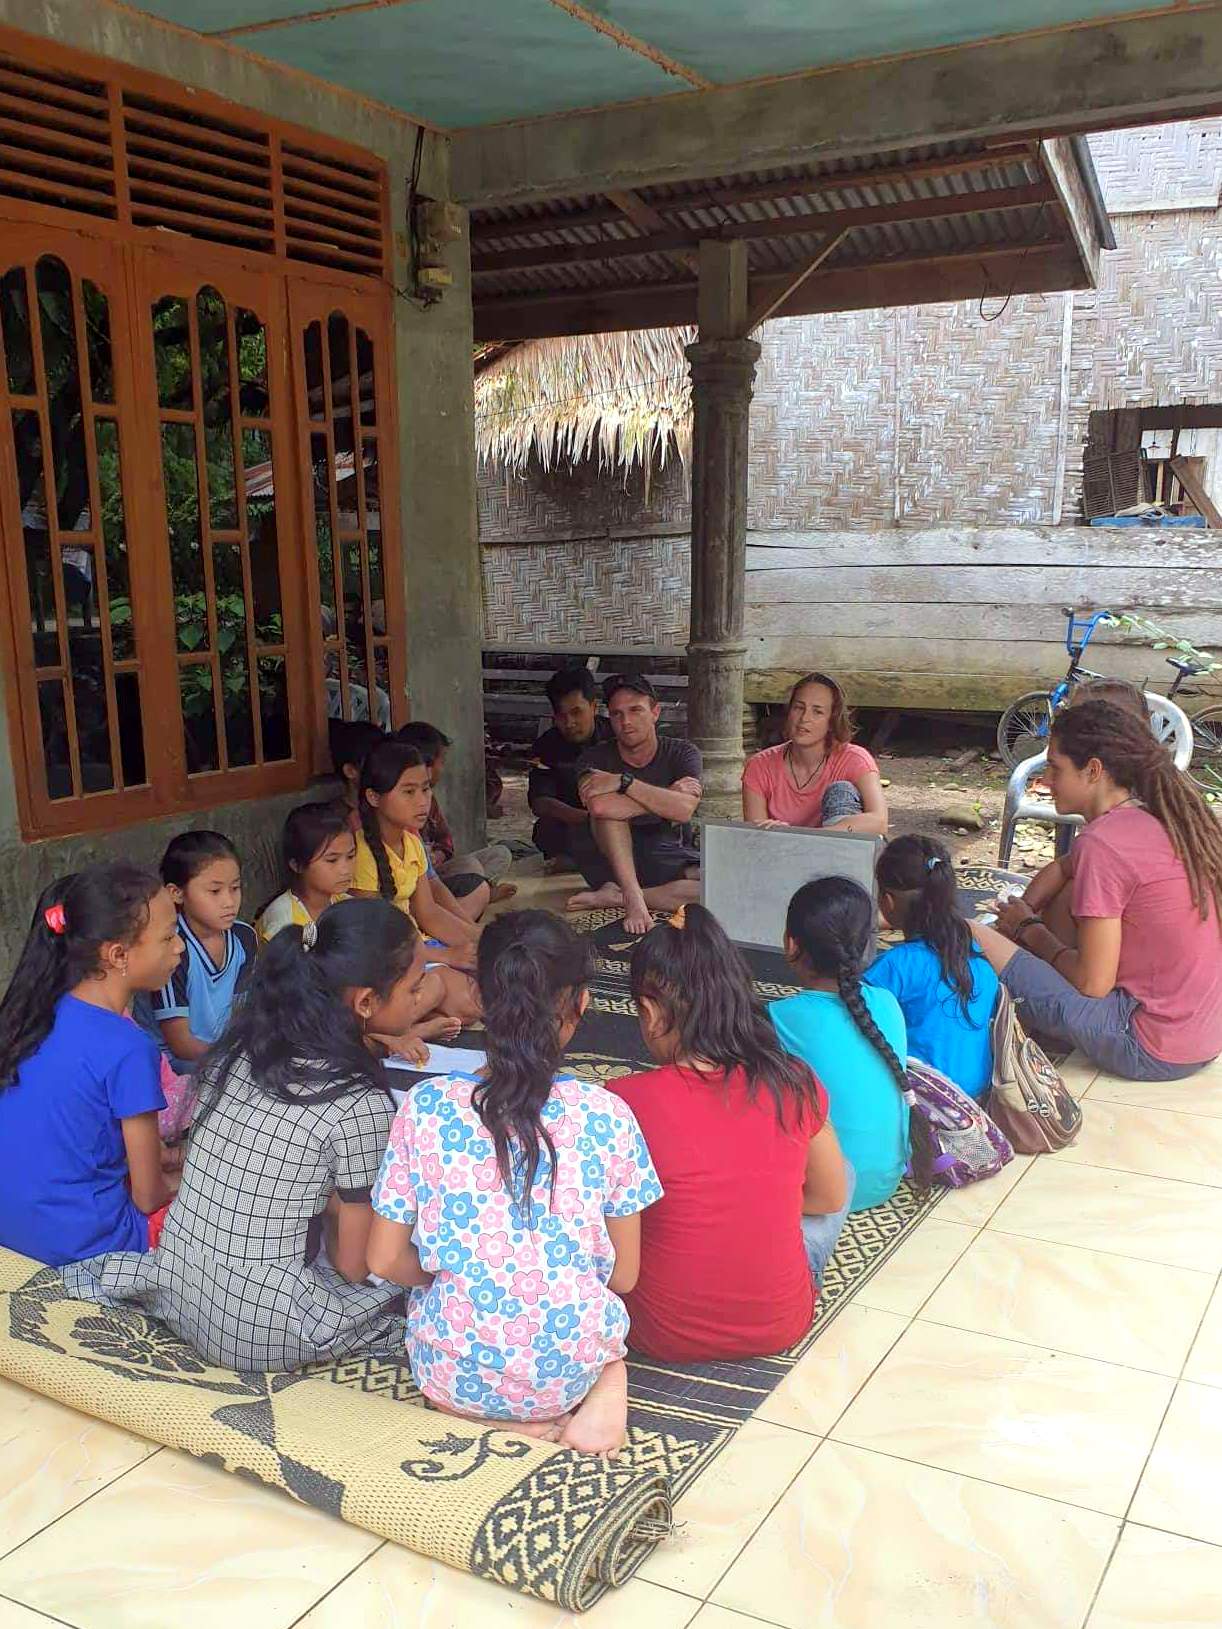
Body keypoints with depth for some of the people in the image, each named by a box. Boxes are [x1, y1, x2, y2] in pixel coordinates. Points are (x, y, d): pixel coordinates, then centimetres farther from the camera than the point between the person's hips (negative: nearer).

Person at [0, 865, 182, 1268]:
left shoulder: (40, 1010, -2)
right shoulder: (127, 1049, -24)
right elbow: (148, 1197, -15)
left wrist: (171, 1156, 10)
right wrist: (174, 1182, 7)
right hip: (76, 1241, -8)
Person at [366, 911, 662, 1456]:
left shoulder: (426, 1106, -13)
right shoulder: (607, 1116, -12)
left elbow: (386, 1259, -5)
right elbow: (623, 1275, -3)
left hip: (452, 1372, 0)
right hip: (570, 1370, 1)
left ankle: (481, 1410, 7)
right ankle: (608, 1383, 4)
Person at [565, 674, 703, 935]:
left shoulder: (681, 754, -2)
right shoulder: (596, 757, -5)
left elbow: (684, 811, -23)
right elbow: (599, 807, -29)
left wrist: (623, 781, -25)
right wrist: (666, 796, -21)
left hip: (665, 860, 2)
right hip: (611, 862, -2)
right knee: (606, 803, -29)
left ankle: (615, 897, -25)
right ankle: (633, 898, -32)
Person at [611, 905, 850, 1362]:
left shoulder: (625, 1101, -21)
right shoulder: (794, 1084, -12)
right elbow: (831, 1196, 4)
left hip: (665, 1335, 0)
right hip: (780, 1324, 1)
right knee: (842, 1167, 22)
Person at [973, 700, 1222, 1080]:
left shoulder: (1103, 844, -20)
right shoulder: (1158, 817, 7)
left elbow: (1092, 983, -18)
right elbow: (1063, 868, 23)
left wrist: (1030, 929, -1)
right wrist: (1024, 911, 7)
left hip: (1152, 1052, -9)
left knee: (966, 938, -10)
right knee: (1072, 891, 20)